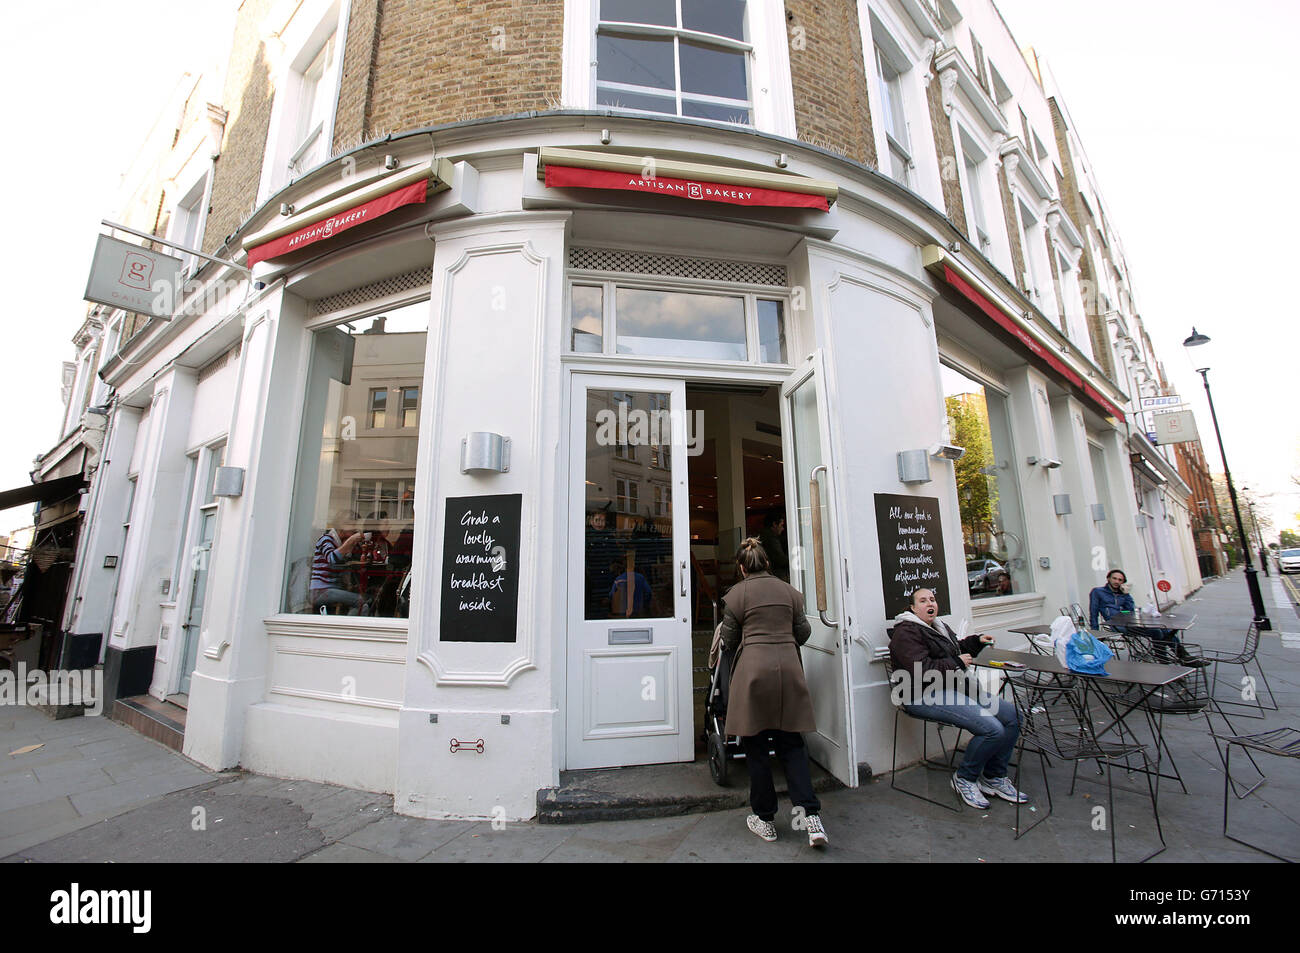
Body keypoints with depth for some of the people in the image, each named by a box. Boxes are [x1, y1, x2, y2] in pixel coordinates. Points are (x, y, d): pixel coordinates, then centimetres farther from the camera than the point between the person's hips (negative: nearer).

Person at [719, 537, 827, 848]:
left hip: (754, 668, -4)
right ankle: (810, 815, 6)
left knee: (755, 745, 11)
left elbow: (729, 641, 3)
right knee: (791, 743, 15)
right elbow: (803, 632, 13)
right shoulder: (789, 591, 8)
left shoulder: (737, 593, -2)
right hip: (788, 667, 4)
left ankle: (765, 819, 22)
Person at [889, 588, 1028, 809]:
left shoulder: (939, 627, 19)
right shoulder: (906, 633, -13)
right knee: (992, 728, -22)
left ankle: (993, 777, 15)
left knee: (1012, 716, 1)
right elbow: (922, 671, -23)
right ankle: (964, 779, 1)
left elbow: (956, 648, 39)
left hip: (957, 687, 10)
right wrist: (957, 662, -13)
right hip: (924, 697, -10)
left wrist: (977, 641, 21)